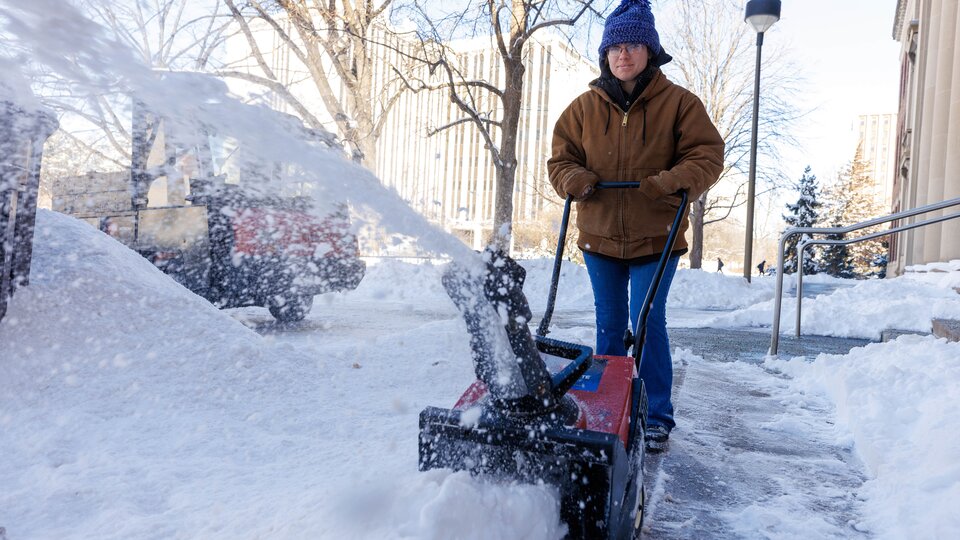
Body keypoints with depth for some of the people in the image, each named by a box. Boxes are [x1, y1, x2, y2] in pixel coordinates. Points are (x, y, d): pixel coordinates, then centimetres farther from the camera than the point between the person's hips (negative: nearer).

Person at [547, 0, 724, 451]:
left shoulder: (678, 103, -3)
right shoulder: (584, 107, 4)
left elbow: (708, 154, -5)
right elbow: (560, 158, 8)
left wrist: (676, 181, -24)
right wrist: (573, 180, -15)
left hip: (655, 239, -3)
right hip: (599, 238, 3)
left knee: (648, 323, -6)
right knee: (609, 325, 12)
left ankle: (656, 418, 9)